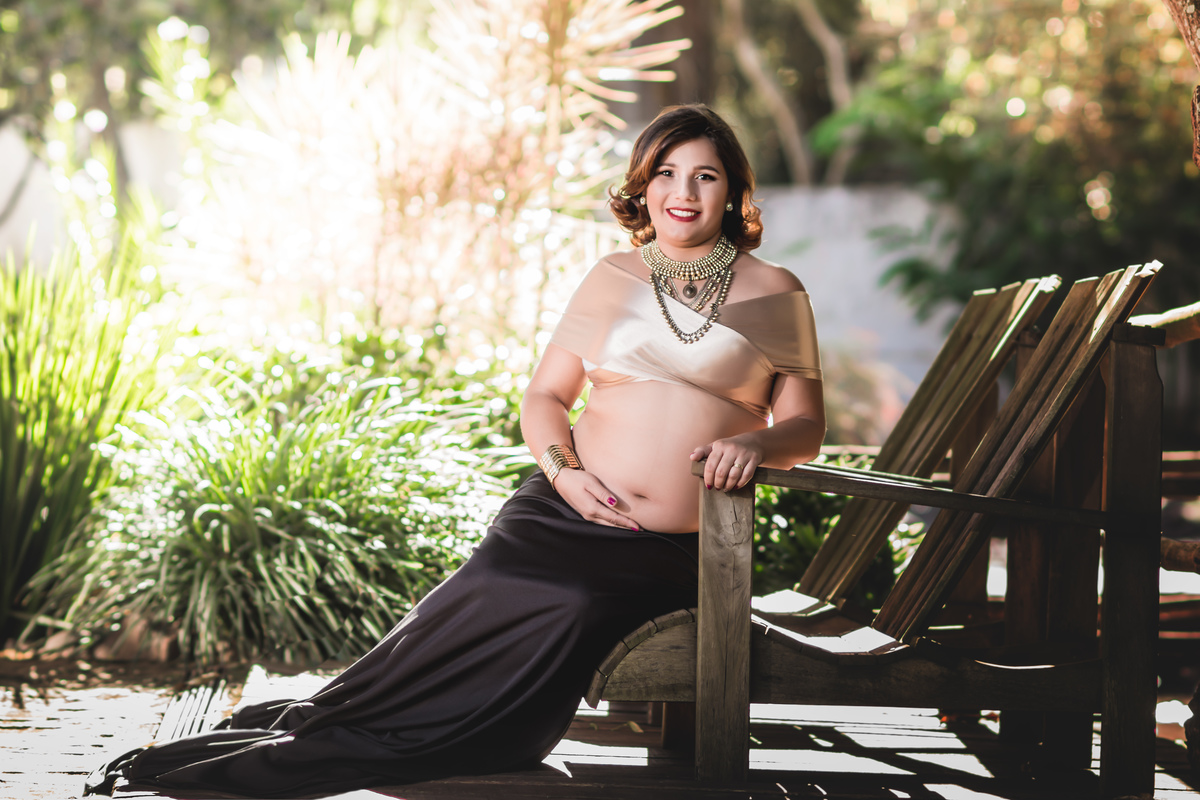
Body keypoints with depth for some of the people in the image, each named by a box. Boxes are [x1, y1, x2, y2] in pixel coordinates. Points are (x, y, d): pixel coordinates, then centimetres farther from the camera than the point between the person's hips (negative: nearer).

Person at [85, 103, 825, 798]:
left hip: (668, 562, -1)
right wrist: (562, 468, -6)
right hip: (565, 521, 2)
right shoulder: (612, 277, 12)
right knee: (439, 662, -12)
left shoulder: (776, 293, 8)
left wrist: (756, 442, -14)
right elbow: (544, 396, 14)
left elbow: (805, 424, 8)